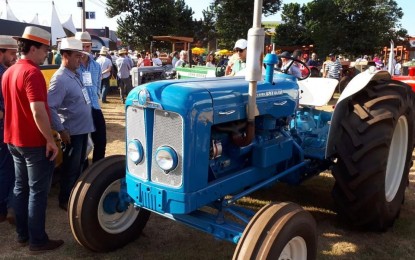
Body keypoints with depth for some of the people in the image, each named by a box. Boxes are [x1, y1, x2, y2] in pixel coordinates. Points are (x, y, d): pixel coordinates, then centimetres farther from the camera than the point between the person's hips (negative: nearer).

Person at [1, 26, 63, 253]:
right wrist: (50, 140, -21)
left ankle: (22, 235, 27)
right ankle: (37, 240, 10)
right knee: (38, 191, 0)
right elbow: (38, 111, -27)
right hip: (35, 142, -9)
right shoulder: (32, 72, -19)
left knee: (21, 187, 16)